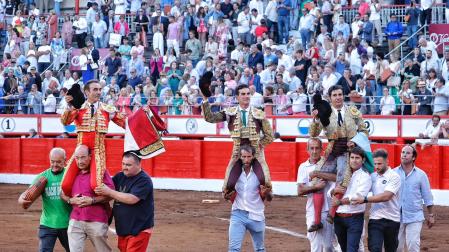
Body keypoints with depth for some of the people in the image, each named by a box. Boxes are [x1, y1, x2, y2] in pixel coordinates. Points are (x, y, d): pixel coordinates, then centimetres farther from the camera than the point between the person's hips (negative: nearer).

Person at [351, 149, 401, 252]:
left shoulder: (394, 177, -8)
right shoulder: (372, 176, 9)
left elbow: (386, 196, -21)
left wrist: (365, 200, -27)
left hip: (392, 220, -3)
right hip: (375, 219, 3)